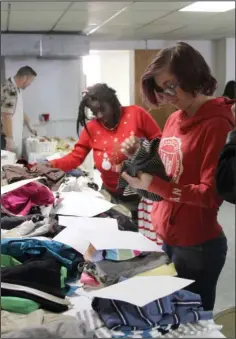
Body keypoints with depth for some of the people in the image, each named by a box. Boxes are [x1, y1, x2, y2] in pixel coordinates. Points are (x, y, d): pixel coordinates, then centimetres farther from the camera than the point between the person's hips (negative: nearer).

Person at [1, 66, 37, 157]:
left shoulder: (17, 89, 9)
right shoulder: (10, 90, -22)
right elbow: (6, 117, -24)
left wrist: (29, 127, 26)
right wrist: (9, 139, -24)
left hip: (16, 136, 10)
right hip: (9, 138, -10)